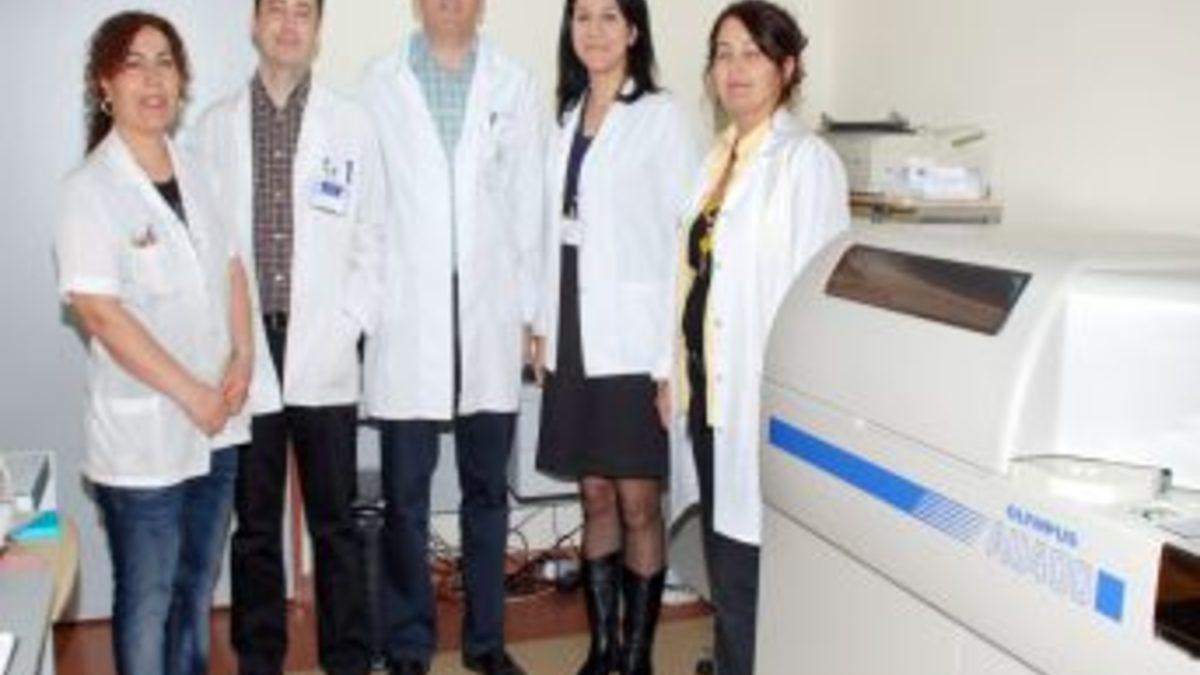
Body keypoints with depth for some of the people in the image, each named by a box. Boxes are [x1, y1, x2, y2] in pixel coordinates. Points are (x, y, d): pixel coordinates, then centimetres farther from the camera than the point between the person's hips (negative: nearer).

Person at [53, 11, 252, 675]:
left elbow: (231, 268, 13)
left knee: (198, 585, 19)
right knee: (147, 599, 8)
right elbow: (100, 313, -17)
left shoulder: (194, 173, 7)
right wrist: (192, 394, -16)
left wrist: (242, 359, -3)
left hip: (214, 425, 6)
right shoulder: (89, 191, -12)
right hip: (142, 434, -6)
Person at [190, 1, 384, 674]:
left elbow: (372, 239, 4)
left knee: (336, 520, 6)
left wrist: (346, 329, -5)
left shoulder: (353, 123, 4)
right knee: (254, 524, 10)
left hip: (324, 355, -1)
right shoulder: (215, 125, 7)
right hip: (244, 352, 1)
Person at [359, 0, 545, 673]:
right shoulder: (380, 83, 4)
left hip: (490, 318, 1)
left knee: (488, 490, 10)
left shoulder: (515, 85, 7)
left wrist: (526, 311, 5)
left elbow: (528, 204, 7)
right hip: (406, 319, -1)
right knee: (405, 497, 5)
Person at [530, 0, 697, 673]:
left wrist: (672, 359, -13)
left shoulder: (662, 115, -5)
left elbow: (686, 239, -9)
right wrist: (545, 328, 9)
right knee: (596, 499, 12)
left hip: (634, 340, -5)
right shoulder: (566, 116, 12)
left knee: (639, 503, 2)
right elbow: (557, 230, 14)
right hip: (575, 338, 5)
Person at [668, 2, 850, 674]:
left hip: (762, 393, -8)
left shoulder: (807, 160, -11)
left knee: (750, 575, -2)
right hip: (709, 388, 8)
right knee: (724, 566, 17)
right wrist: (681, 376, 15)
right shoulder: (719, 159, 14)